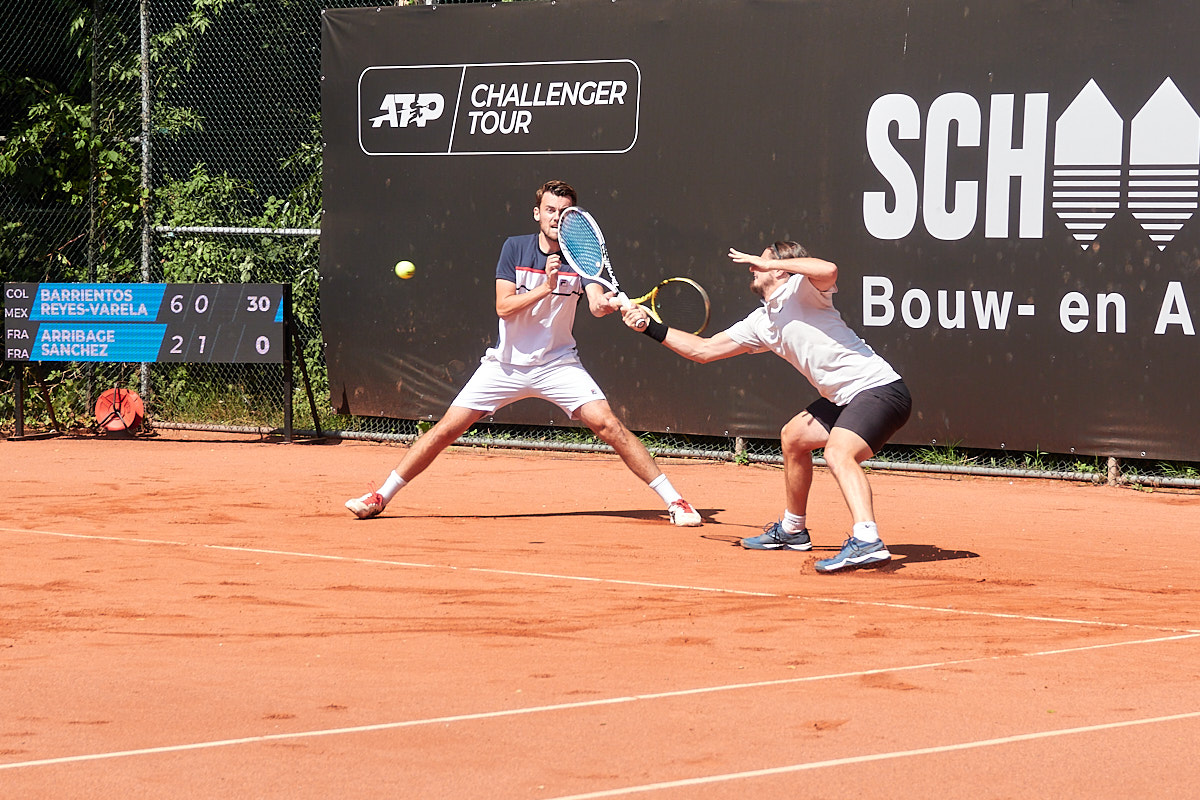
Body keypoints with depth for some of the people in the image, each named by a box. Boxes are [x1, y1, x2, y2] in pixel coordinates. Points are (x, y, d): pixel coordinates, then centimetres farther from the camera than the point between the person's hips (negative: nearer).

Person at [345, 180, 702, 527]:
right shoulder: (515, 248, -4)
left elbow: (596, 303, -22)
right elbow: (503, 306, -12)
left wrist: (606, 303, -45)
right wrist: (545, 288, -25)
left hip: (558, 364, -1)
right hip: (506, 364, 1)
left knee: (607, 423, -18)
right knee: (448, 428, -3)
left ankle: (673, 500, -11)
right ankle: (381, 496, 10)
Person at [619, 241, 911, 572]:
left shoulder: (800, 290, -9)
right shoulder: (761, 323, 16)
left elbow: (829, 270, -34)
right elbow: (704, 350, 24)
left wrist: (768, 262, -22)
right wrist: (651, 327, 22)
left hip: (879, 388, -11)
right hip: (846, 396, 11)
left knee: (839, 453, -31)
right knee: (793, 438, 27)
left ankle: (867, 542, -50)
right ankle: (793, 530, 44)